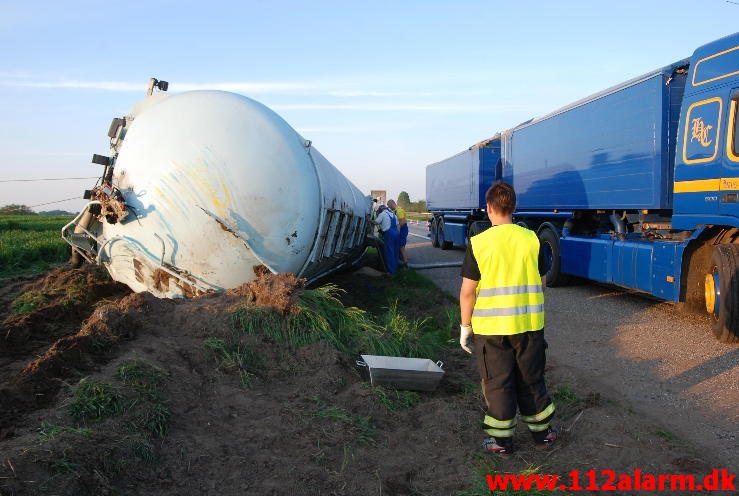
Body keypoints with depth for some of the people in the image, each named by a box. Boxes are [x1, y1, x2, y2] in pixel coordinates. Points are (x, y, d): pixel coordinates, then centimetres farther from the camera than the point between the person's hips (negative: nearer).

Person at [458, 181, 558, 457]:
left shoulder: (479, 243, -11)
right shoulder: (532, 239, -2)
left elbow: (467, 291, -11)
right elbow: (542, 282, 6)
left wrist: (465, 325, 0)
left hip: (490, 328, -3)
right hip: (529, 325, 3)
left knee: (497, 383, 10)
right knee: (531, 379, 18)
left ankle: (501, 441, 19)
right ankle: (542, 433, 32)